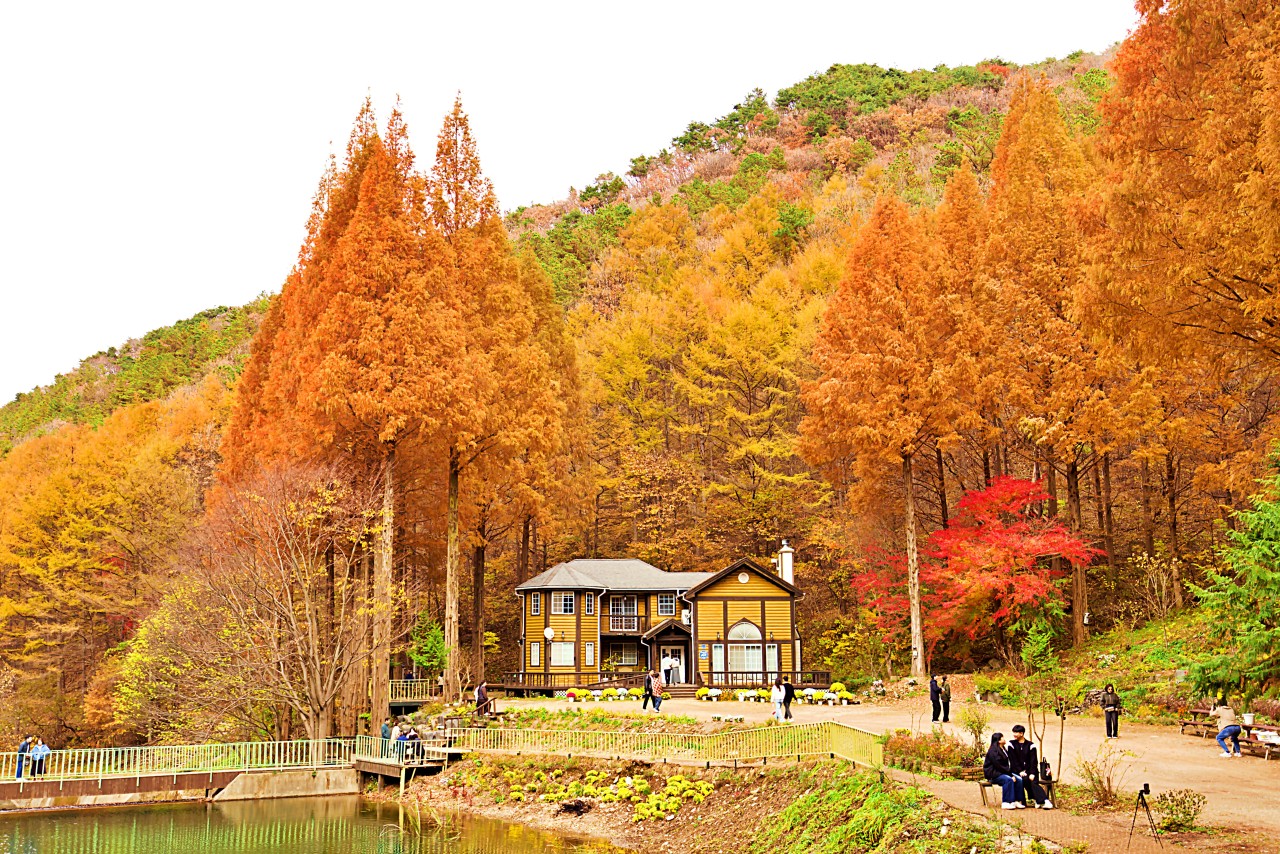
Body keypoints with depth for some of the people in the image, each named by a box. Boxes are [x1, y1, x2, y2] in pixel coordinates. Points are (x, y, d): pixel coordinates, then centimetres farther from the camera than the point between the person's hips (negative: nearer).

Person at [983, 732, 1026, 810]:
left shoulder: (1003, 750, 15)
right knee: (1008, 780, -33)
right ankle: (1005, 803, -32)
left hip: (1003, 772, 9)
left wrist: (1011, 774, -4)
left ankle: (1016, 801, -13)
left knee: (1019, 779, -13)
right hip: (992, 774, -9)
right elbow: (999, 766, -20)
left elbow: (1006, 765, 14)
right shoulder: (993, 751, -15)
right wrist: (1010, 774, -19)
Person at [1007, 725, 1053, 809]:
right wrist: (1020, 771, -12)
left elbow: (1034, 761, 1)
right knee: (1026, 780, -31)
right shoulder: (1011, 745, 8)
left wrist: (1032, 773, -14)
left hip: (1030, 771, 1)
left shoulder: (1030, 745, 8)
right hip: (1017, 771, -1)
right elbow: (1013, 760, 0)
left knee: (1033, 781, -29)